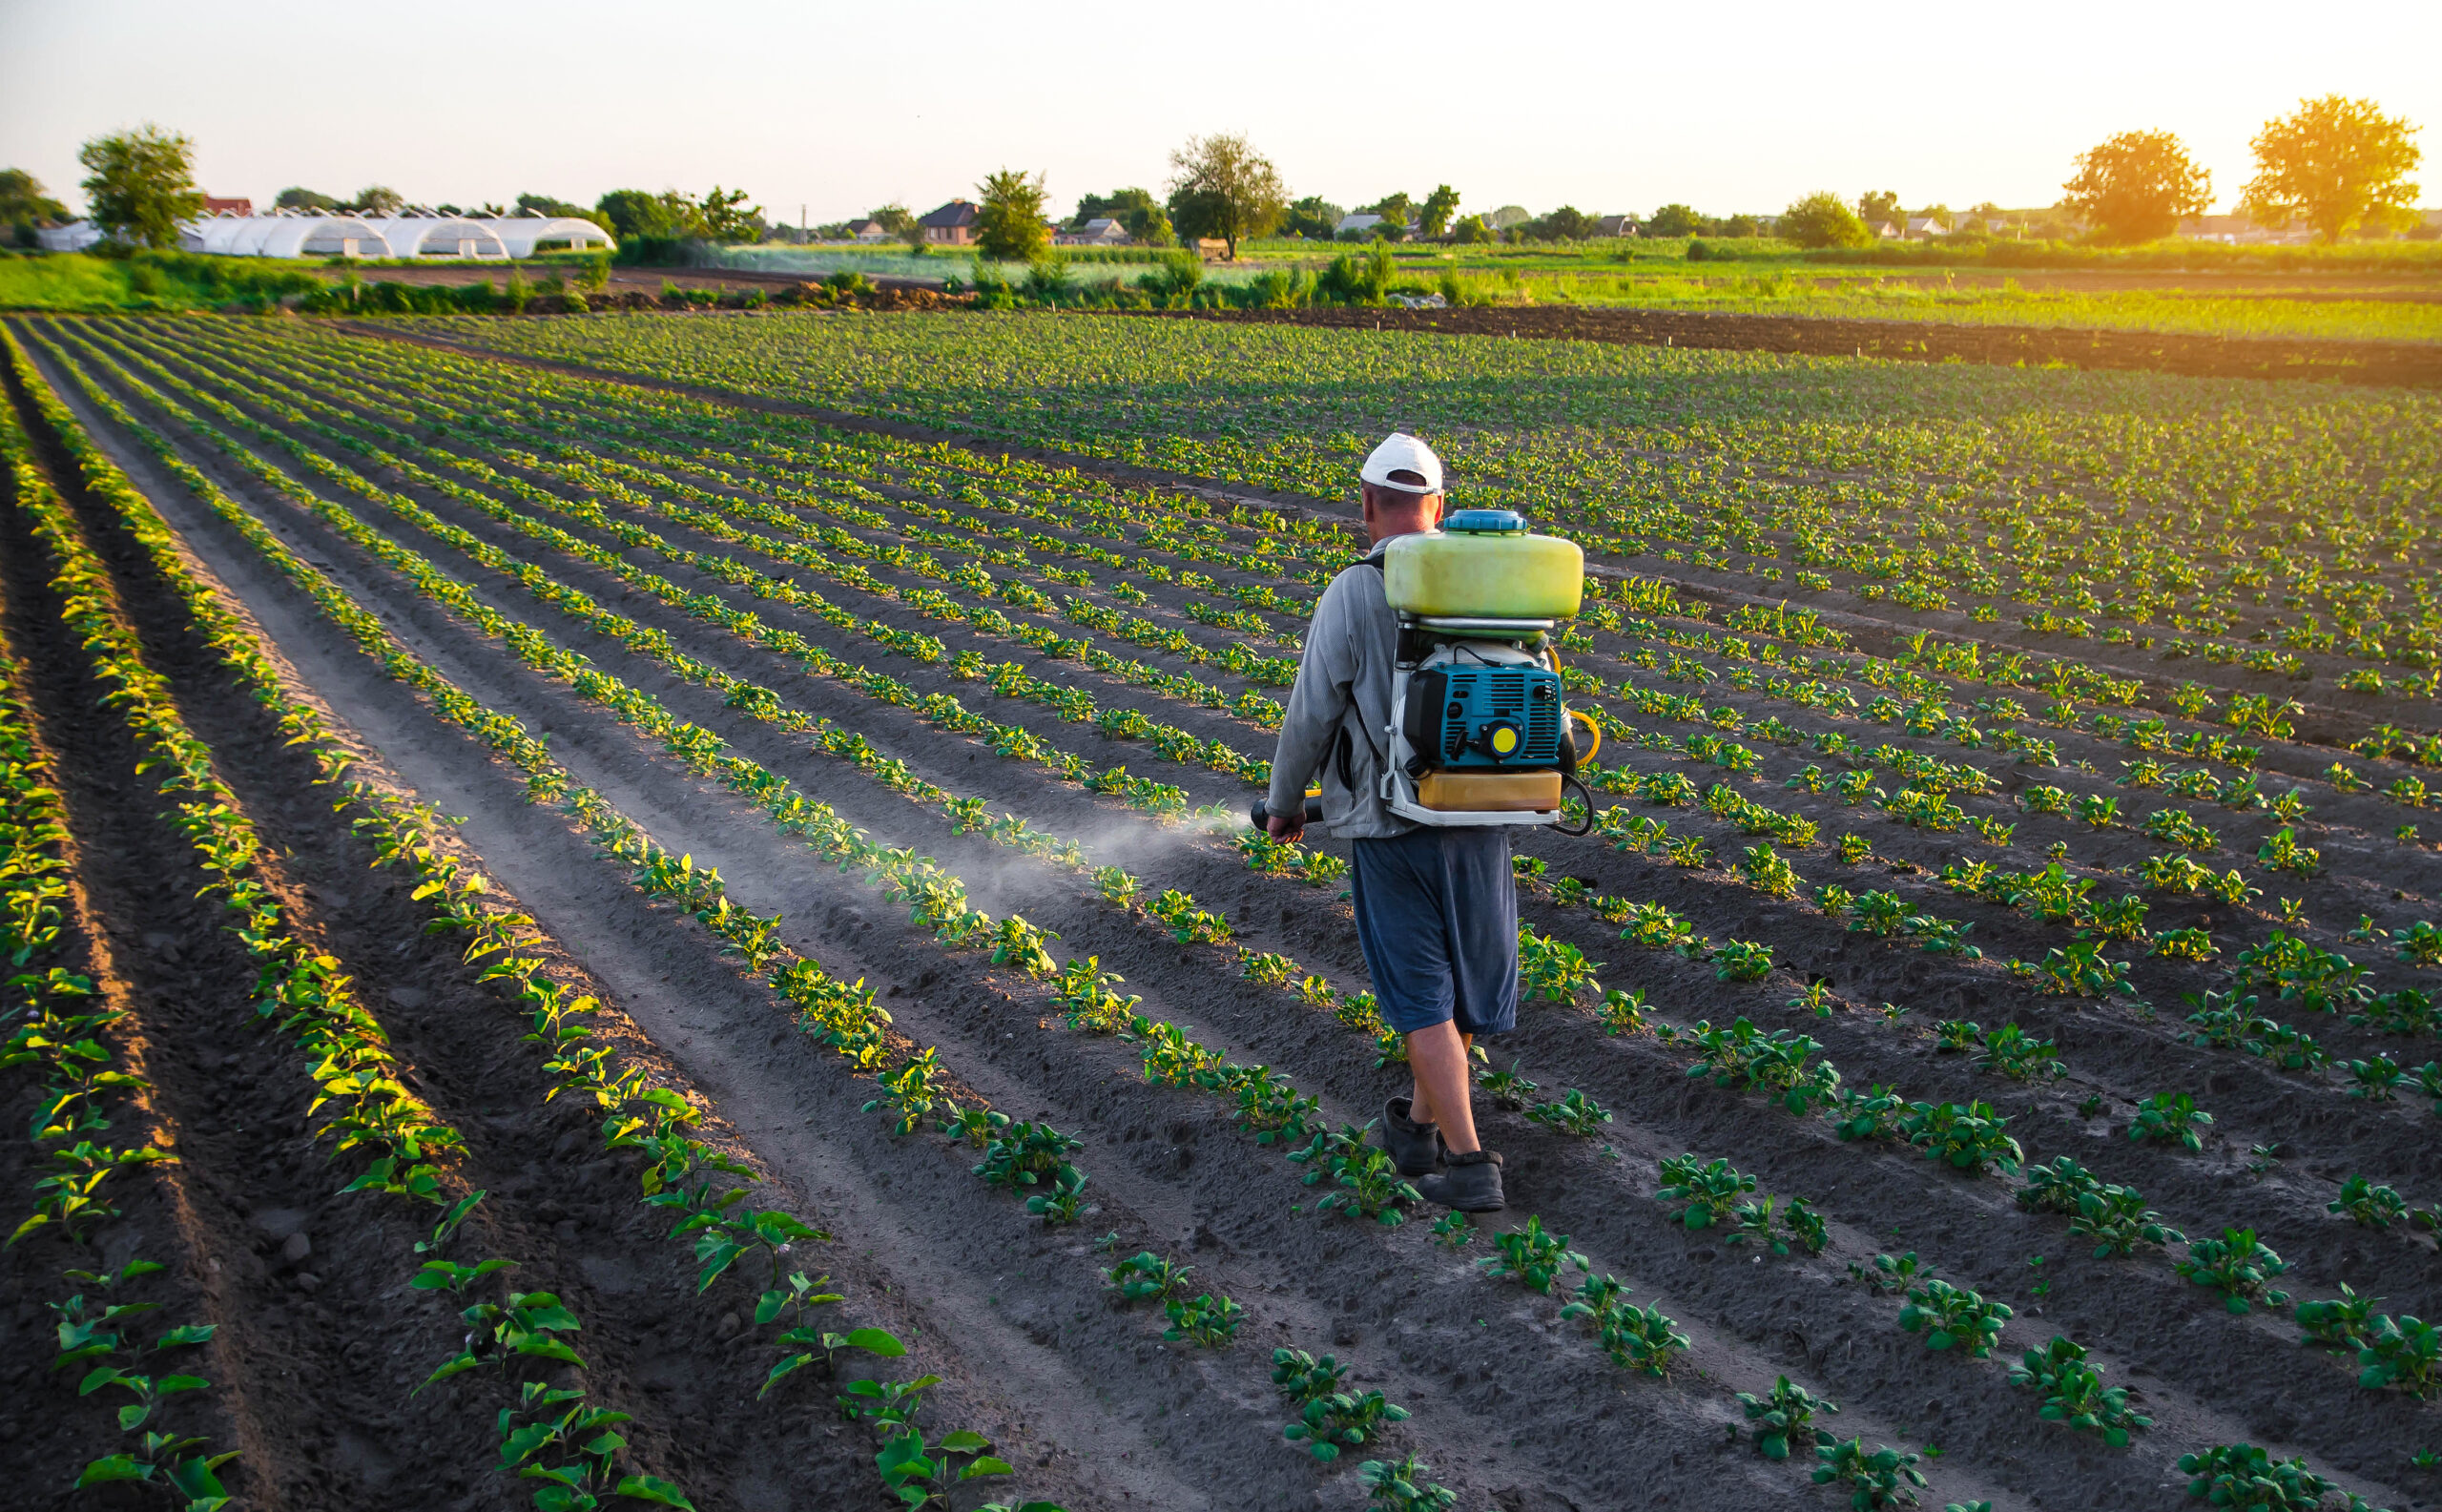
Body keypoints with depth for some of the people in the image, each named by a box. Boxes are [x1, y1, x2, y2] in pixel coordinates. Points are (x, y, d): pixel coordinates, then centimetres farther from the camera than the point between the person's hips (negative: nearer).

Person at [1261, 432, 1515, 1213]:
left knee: (1422, 995, 5)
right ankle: (1418, 1125, 36)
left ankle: (1468, 1163, 3)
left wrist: (1284, 804, 9)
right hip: (1480, 820, 4)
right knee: (1467, 973, 20)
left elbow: (1311, 717, -9)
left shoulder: (1350, 594, -11)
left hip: (1391, 826, -4)